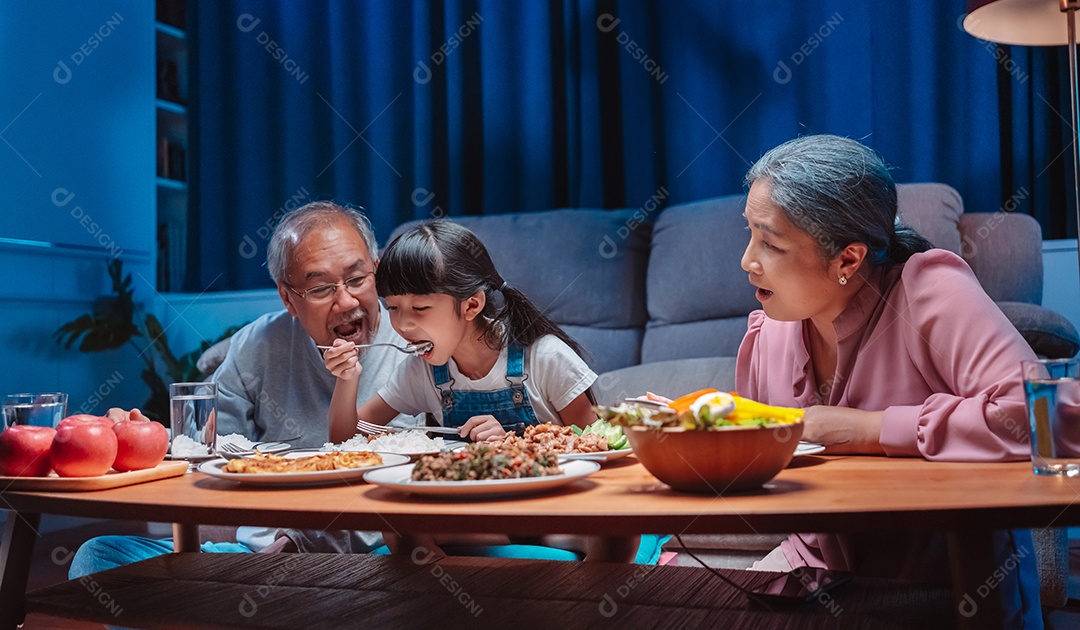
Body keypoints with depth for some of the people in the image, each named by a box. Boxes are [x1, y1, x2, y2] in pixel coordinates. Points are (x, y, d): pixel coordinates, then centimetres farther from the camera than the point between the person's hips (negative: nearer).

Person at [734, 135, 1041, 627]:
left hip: (950, 581, -4)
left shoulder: (930, 291, -18)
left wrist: (865, 429, -26)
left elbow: (1030, 415, -33)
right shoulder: (766, 335, -1)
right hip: (817, 566, 5)